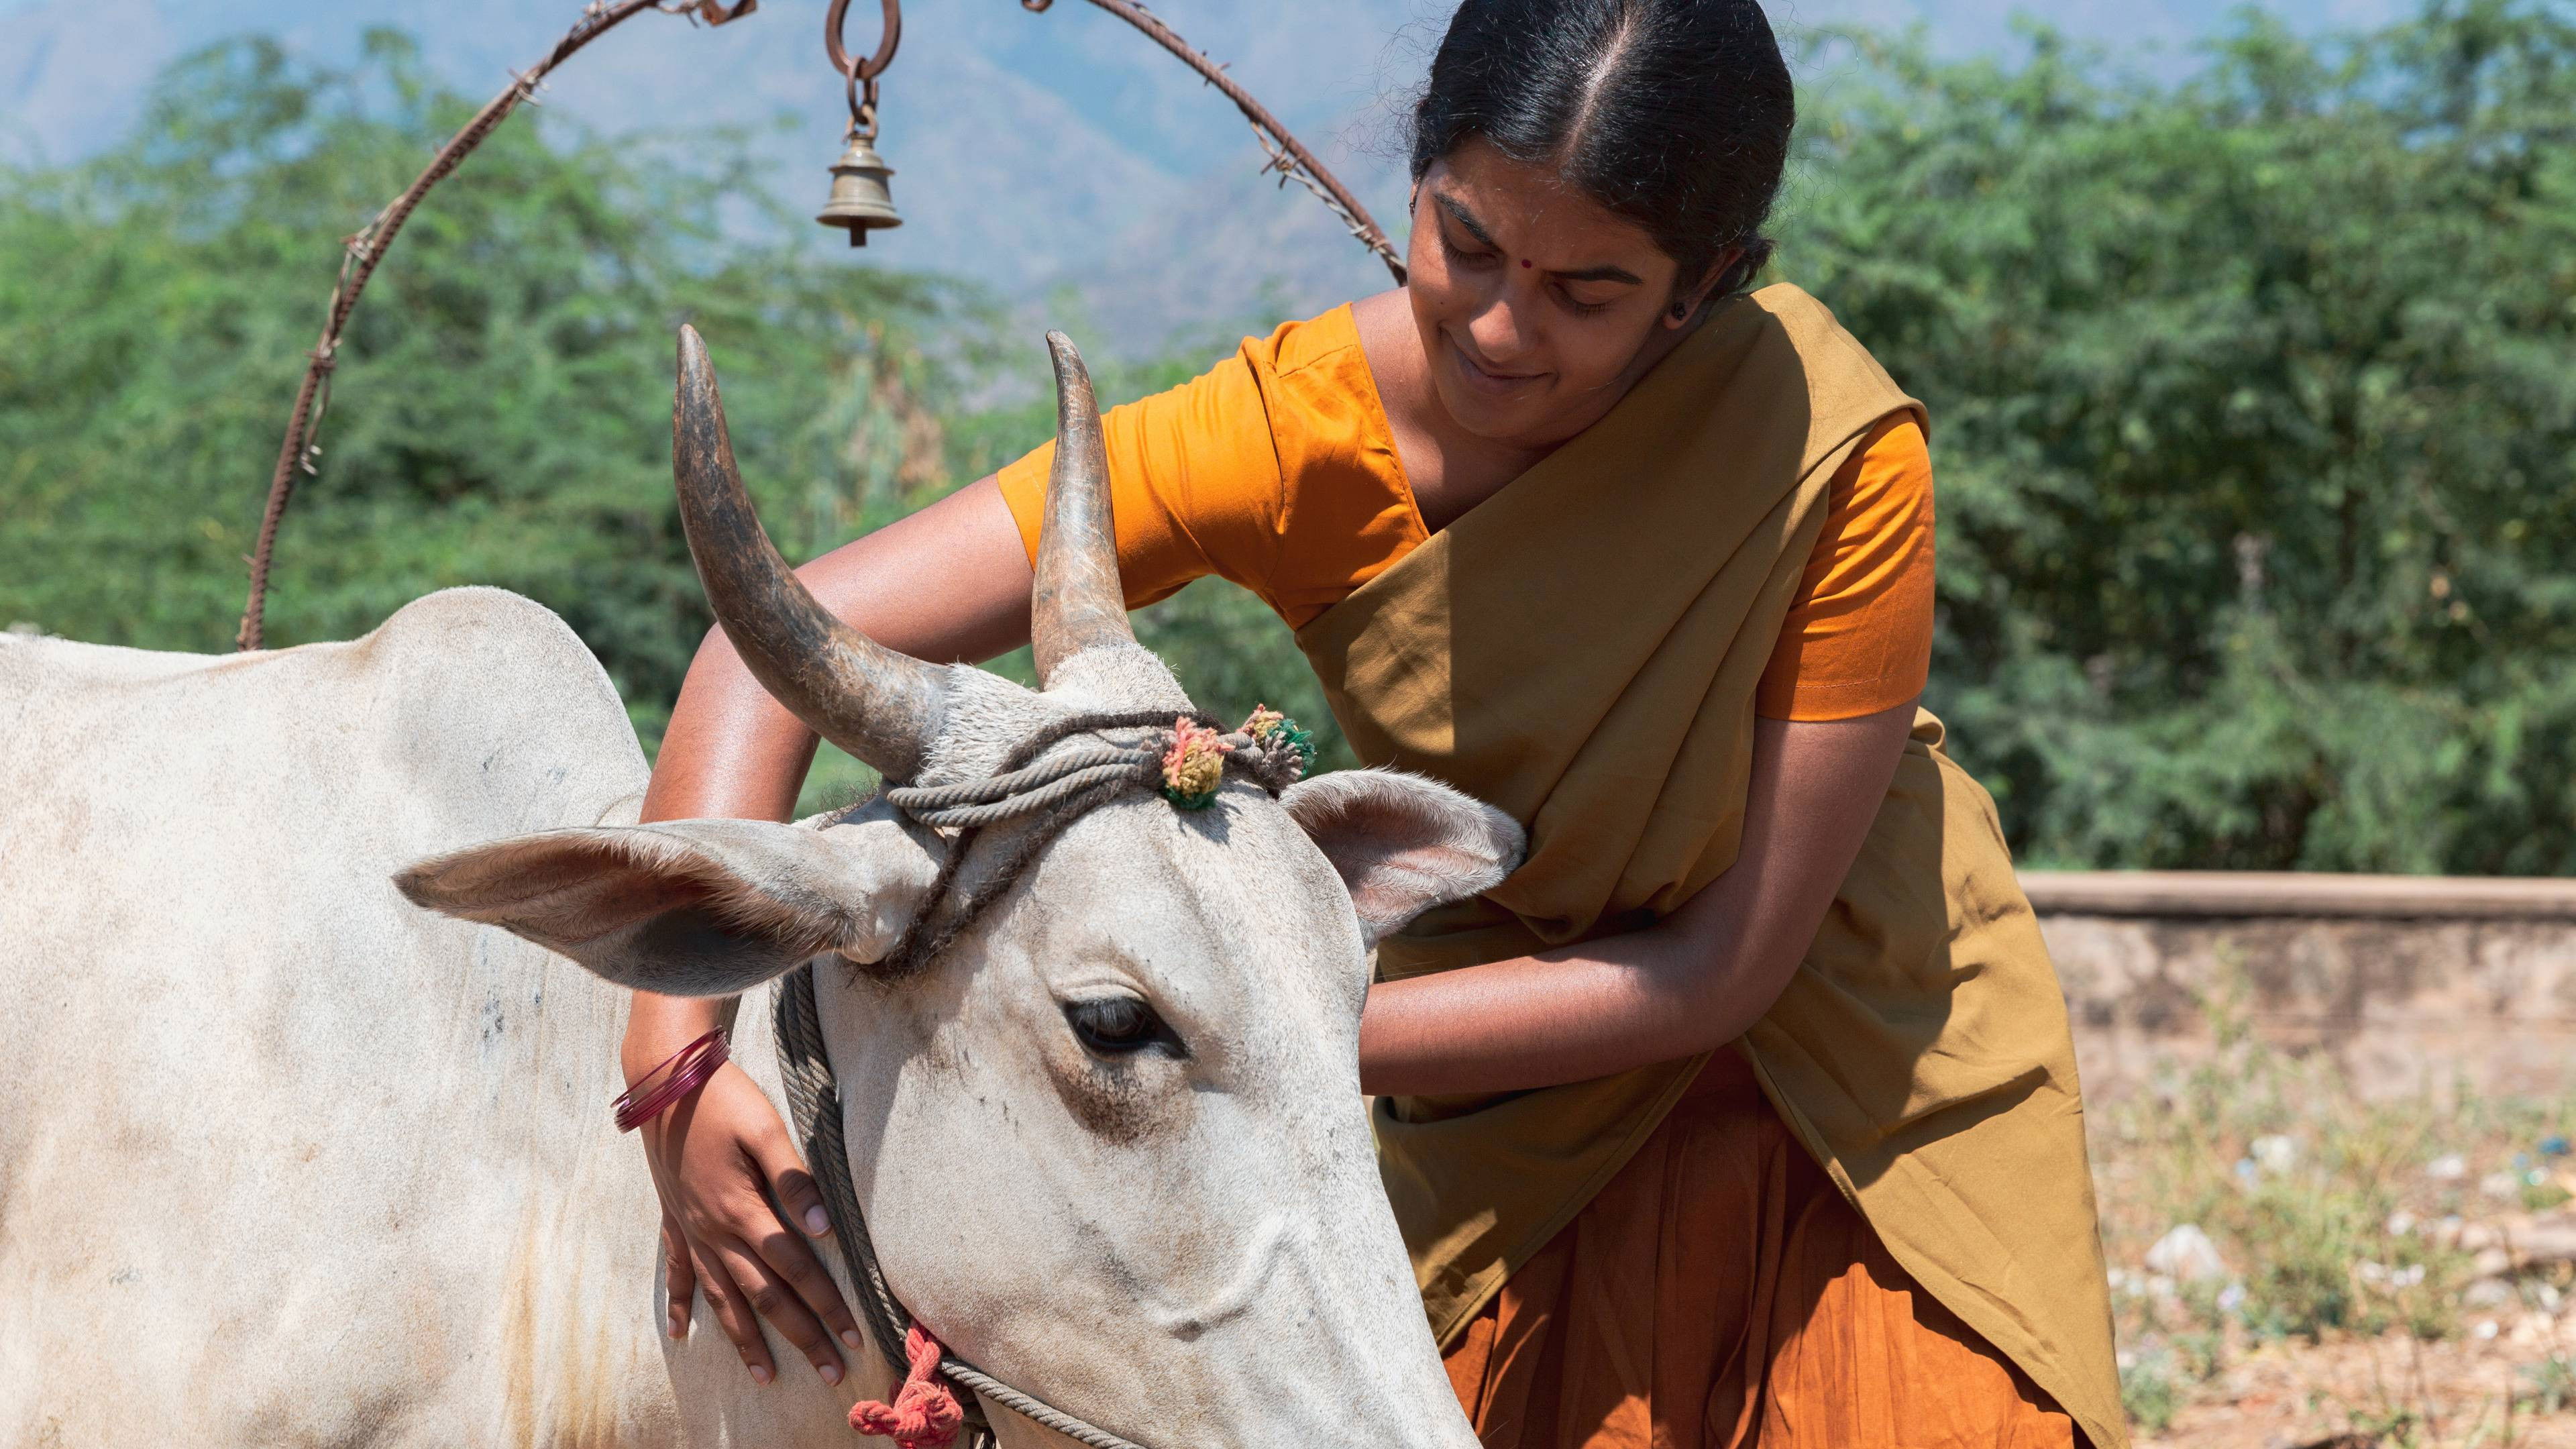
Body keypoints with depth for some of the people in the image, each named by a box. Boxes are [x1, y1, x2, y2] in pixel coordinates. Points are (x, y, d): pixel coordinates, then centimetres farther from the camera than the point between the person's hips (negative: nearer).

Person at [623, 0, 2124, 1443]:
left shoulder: (1837, 451, -27)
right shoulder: (1301, 431, -23)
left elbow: (1720, 966, -23)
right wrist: (680, 1060, -40)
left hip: (1859, 1074, -1)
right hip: (1516, 1150, 1)